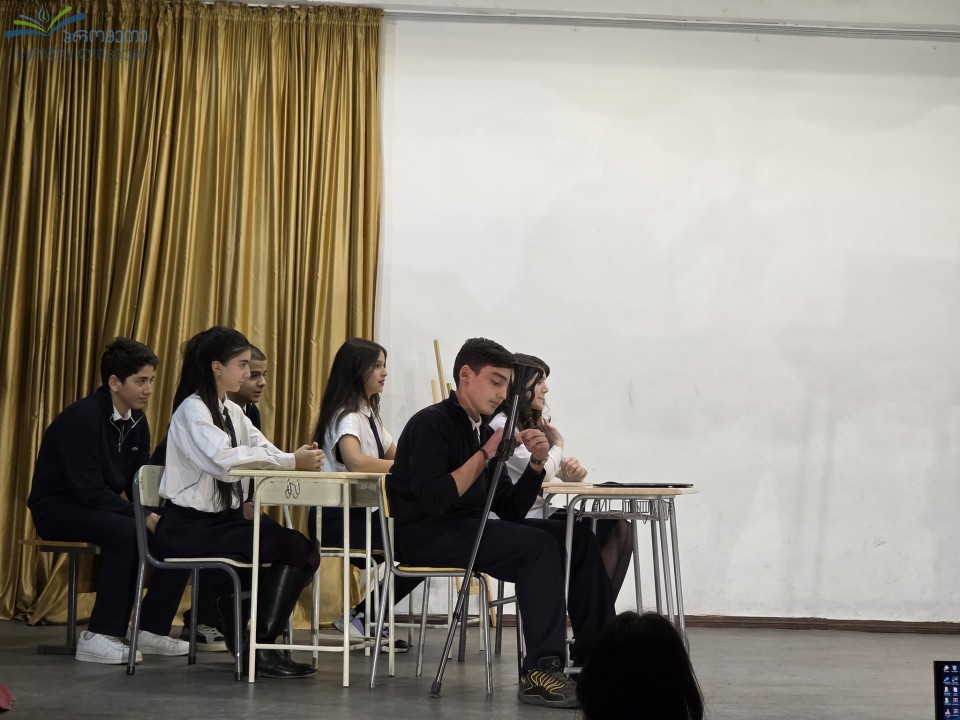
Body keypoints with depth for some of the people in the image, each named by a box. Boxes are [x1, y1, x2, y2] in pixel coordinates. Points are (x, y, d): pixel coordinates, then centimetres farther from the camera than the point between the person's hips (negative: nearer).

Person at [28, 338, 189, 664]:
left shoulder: (137, 421, 4)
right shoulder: (82, 417, -21)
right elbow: (88, 489, -28)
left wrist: (160, 515, -15)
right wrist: (143, 517, -30)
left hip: (100, 508, 8)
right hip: (58, 510, -8)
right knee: (126, 532, -34)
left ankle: (151, 629, -1)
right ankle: (100, 637, -28)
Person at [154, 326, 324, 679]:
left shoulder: (230, 411, 16)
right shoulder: (192, 410, -12)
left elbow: (263, 451, 5)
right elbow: (224, 460, -29)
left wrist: (300, 459, -18)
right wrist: (291, 461, -31)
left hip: (224, 517, 9)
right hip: (189, 526, -8)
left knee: (302, 549, -10)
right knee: (292, 547, -22)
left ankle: (251, 640, 0)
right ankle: (260, 648, -14)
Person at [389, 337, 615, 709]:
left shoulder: (483, 429, 14)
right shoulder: (431, 423, -10)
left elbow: (511, 511, 13)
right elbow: (434, 500, -24)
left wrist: (536, 462, -2)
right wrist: (486, 454, -20)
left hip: (469, 527, 8)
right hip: (426, 535, -8)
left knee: (577, 537, -2)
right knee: (539, 545, -26)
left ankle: (594, 656, 1)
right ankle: (539, 673, -27)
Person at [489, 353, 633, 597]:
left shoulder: (533, 424, 20)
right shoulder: (500, 425, -10)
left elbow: (559, 472, 16)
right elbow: (542, 472, -17)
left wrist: (574, 471, -9)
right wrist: (557, 444, 4)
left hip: (543, 514, 9)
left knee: (618, 527, -10)